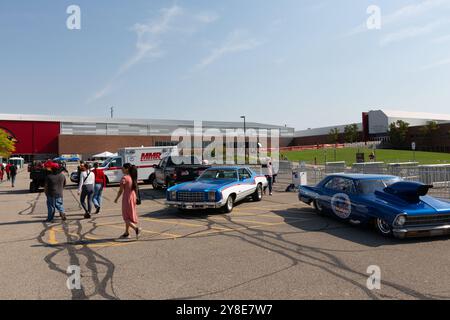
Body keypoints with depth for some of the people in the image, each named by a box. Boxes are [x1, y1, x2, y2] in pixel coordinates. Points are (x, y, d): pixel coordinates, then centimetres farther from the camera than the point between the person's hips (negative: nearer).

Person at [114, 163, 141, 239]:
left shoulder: (124, 178, -17)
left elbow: (121, 190, -14)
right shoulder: (132, 177, 6)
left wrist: (116, 199, -1)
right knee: (129, 216, 17)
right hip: (133, 197, 8)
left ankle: (136, 228, -15)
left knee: (126, 217, 3)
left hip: (127, 198, -8)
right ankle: (126, 233, 25)